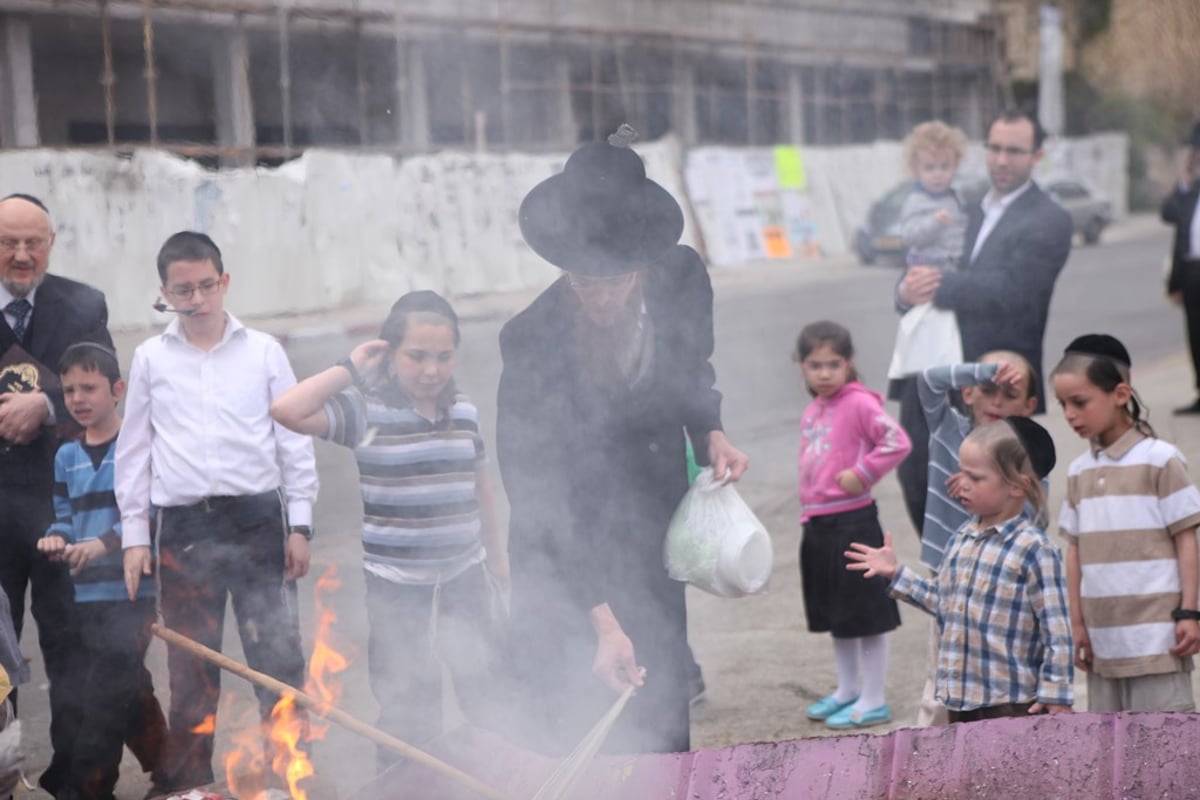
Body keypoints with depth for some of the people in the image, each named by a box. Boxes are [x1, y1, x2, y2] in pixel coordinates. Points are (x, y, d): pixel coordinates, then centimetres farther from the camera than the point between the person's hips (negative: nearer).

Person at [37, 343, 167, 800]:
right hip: (87, 592, 6)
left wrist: (104, 543, -27)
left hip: (131, 589, -6)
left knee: (104, 693, -9)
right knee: (128, 689, 14)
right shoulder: (66, 457, 12)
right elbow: (65, 516, 17)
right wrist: (57, 537, -7)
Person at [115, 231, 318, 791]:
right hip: (183, 526, 1)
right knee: (191, 671, 7)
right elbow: (133, 450, 10)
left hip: (256, 519, -1)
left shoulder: (263, 352, 5)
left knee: (278, 659, -1)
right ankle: (187, 783, 17)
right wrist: (134, 534, 5)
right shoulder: (150, 358, 7)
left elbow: (294, 440, 6)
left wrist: (299, 524, 1)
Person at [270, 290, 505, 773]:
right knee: (409, 716, 7)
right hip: (395, 587, -4)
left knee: (484, 693, 11)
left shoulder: (463, 411, 2)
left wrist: (496, 556, 22)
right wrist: (350, 370, -19)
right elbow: (287, 411, -27)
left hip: (463, 577, 4)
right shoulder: (365, 410, -12)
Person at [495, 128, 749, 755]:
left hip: (651, 531, 4)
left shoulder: (682, 278, -14)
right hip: (566, 540, -4)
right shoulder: (532, 340, -28)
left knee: (658, 722, 11)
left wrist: (712, 435, -9)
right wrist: (602, 621, -32)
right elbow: (538, 495, -27)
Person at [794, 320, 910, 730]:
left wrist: (862, 474, -18)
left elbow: (897, 442, -22)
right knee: (835, 614, 18)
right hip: (818, 523, 8)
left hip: (853, 520, -8)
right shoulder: (811, 412, 11)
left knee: (866, 613, 0)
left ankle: (873, 701, 7)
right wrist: (808, 510, 16)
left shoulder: (859, 404, -13)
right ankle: (847, 690, 31)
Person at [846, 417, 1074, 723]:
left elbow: (1056, 628, -14)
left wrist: (1056, 695, -15)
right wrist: (896, 574, 19)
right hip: (960, 698, 8)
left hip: (1013, 703, -8)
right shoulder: (962, 538, 9)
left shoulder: (1033, 550, -14)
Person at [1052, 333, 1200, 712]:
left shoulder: (1159, 459, -6)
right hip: (1104, 637, 6)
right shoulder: (1079, 471, 10)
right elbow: (1076, 550, 12)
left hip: (1155, 634, -6)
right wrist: (1077, 624, 10)